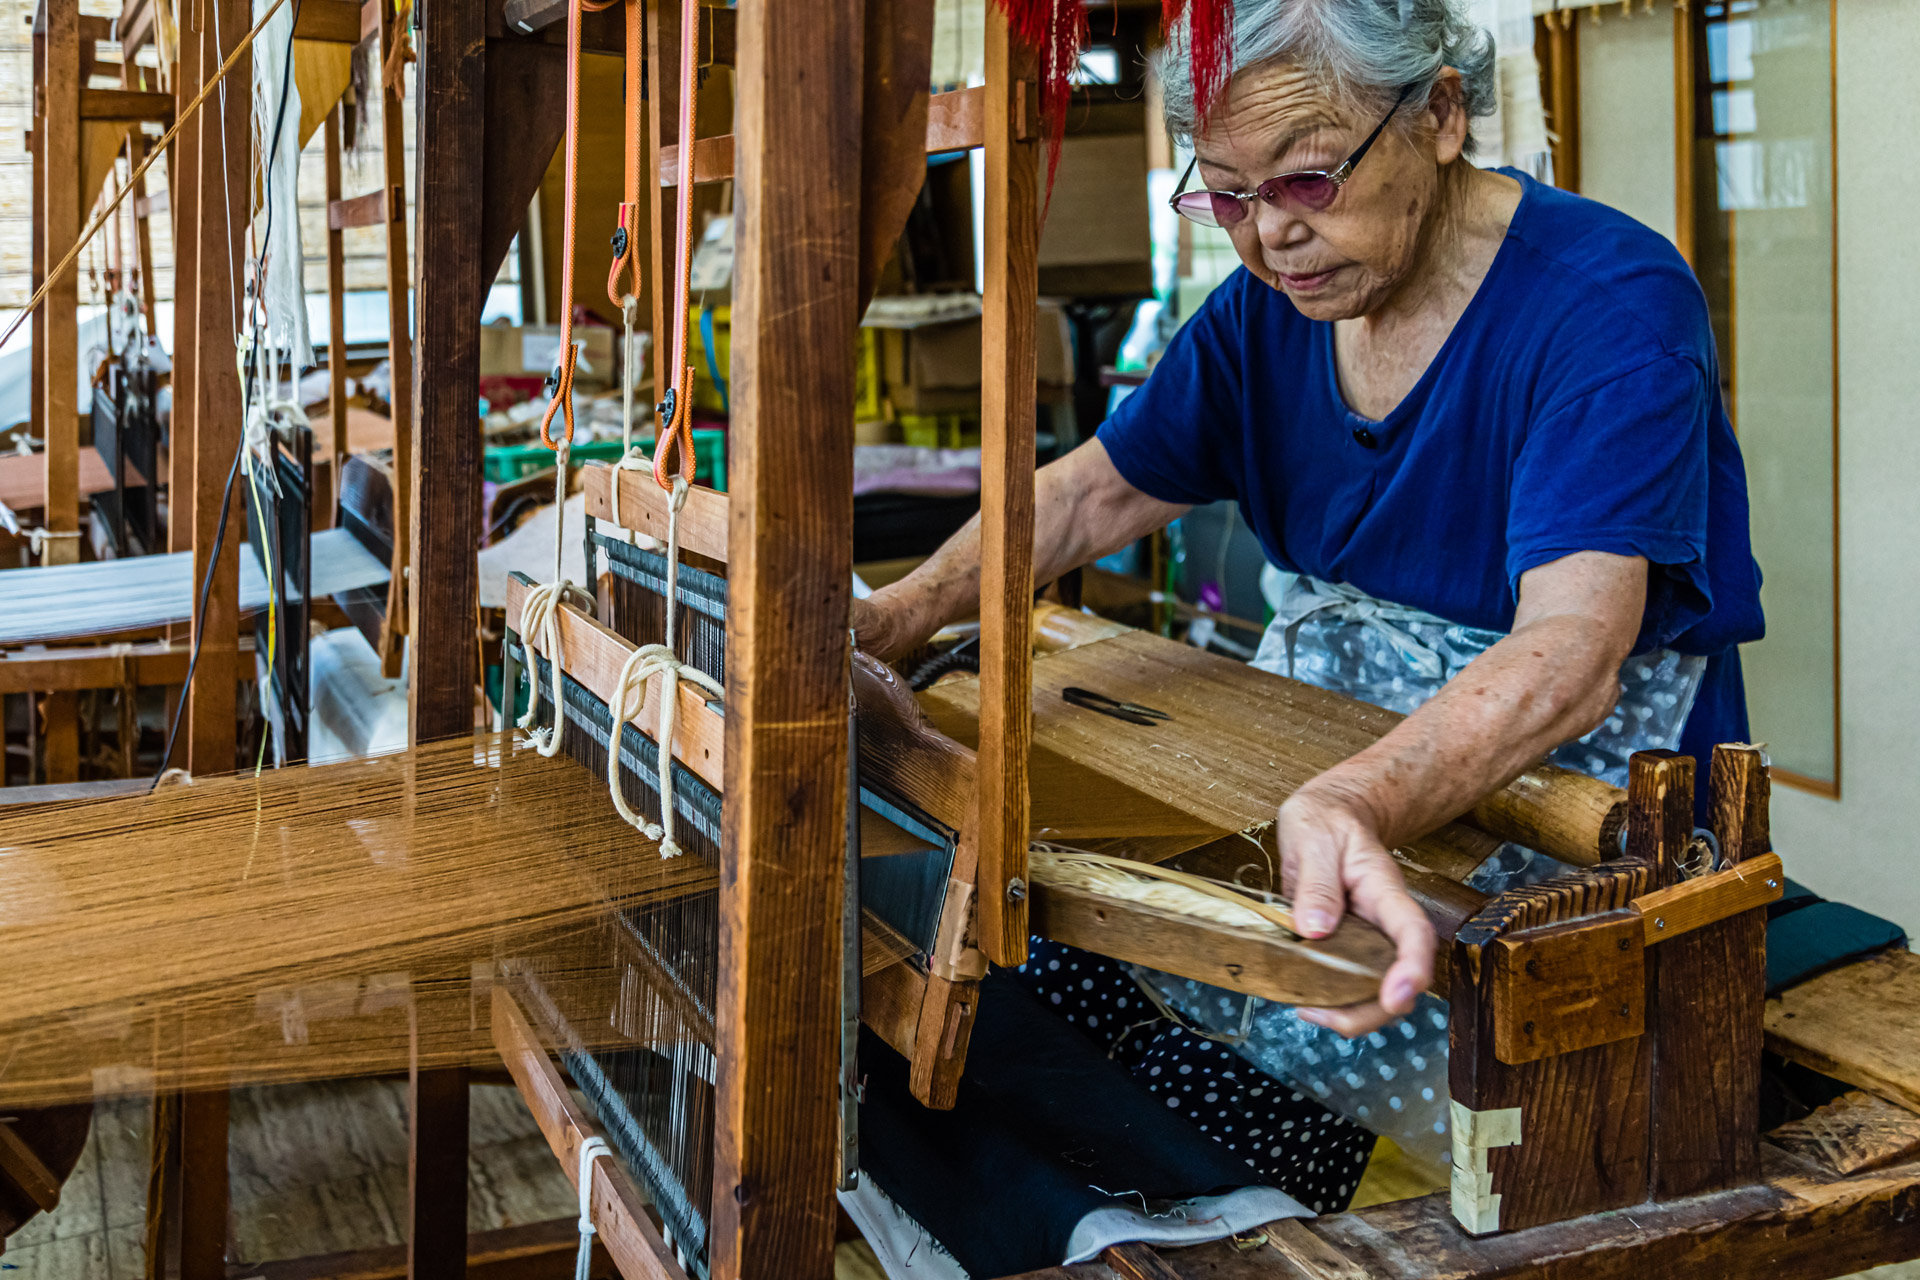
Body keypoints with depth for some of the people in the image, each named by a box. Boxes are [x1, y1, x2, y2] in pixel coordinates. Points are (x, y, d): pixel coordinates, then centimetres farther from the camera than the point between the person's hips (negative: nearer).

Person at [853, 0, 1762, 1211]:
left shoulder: (1616, 304, -20)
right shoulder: (1268, 305, 1)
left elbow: (1571, 649, -34)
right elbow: (1096, 493, 8)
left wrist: (1355, 803, -53)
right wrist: (900, 614, -9)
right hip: (1329, 765, 6)